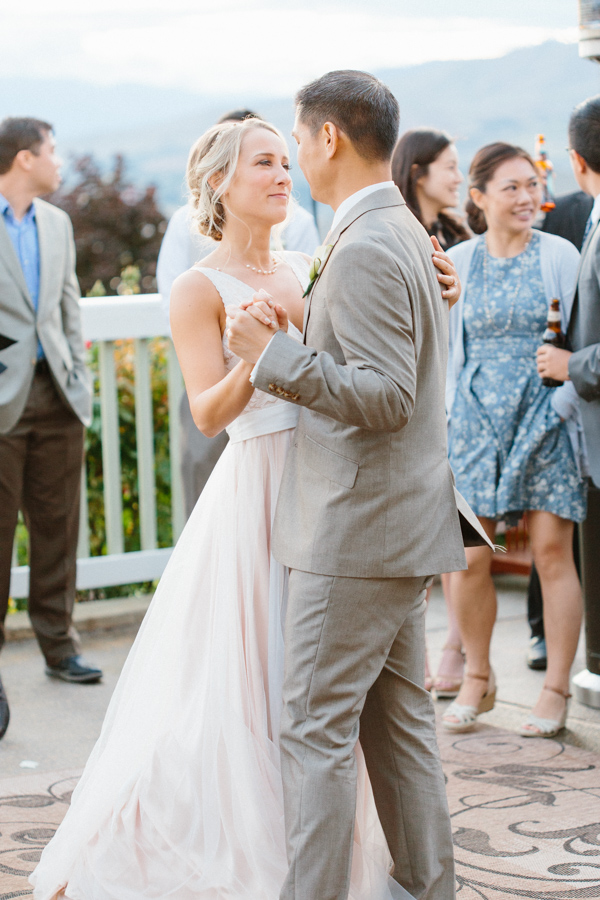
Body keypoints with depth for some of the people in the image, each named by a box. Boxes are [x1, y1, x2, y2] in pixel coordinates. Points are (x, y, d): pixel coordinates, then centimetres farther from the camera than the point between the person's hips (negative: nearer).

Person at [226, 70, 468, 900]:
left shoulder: (365, 250, -18)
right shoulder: (404, 231, 14)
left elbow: (386, 395, -24)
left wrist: (274, 355, -21)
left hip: (359, 529, -10)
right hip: (401, 522, 10)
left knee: (316, 727, -4)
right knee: (398, 718, 15)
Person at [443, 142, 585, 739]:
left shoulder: (560, 255, 1)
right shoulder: (456, 263, 7)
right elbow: (446, 349, 13)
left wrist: (563, 406, -7)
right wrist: (450, 415, 6)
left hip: (545, 418, -2)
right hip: (476, 420, 2)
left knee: (552, 551, -4)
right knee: (467, 556, -2)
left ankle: (556, 688, 7)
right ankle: (477, 679, 17)